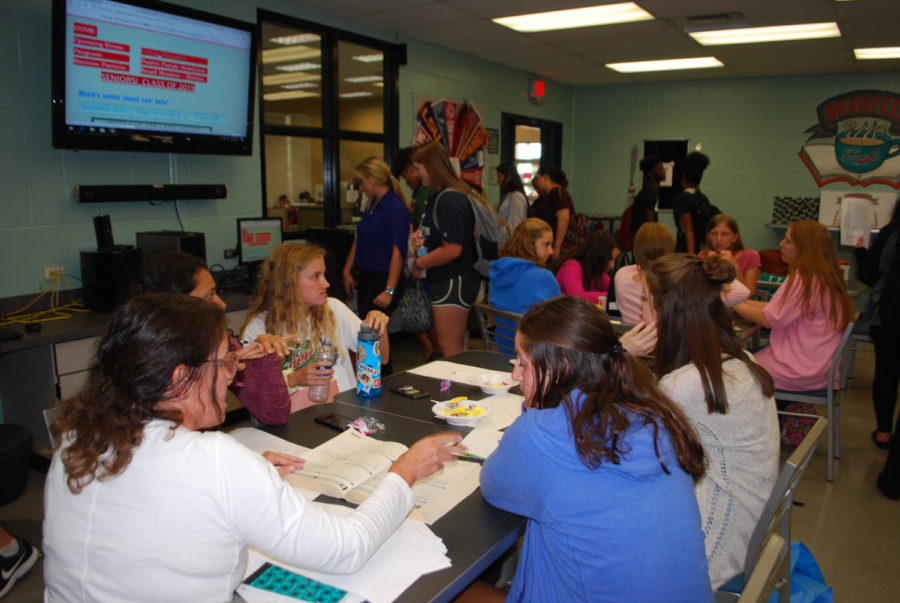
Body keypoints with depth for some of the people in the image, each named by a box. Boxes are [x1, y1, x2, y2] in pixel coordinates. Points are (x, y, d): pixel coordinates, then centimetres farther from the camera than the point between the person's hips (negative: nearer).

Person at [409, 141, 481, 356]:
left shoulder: (450, 200, -20)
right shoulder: (438, 195, 12)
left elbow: (452, 250, -24)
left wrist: (419, 264, -12)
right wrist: (423, 237, 4)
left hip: (454, 282, -11)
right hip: (444, 280, 11)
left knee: (449, 349, -2)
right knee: (441, 342, 18)